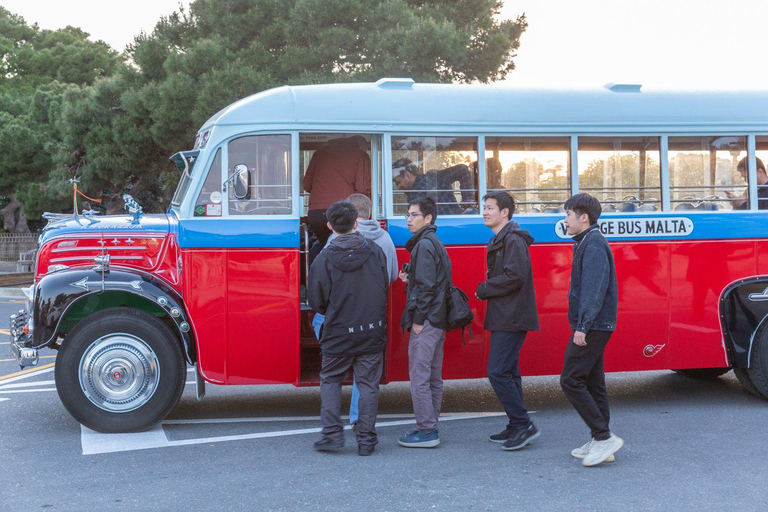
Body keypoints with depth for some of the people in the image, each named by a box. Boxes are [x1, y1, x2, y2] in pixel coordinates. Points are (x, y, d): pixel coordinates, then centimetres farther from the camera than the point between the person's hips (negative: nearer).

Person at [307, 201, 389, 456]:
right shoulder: (375, 251, -2)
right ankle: (366, 440, 11)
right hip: (372, 331, 2)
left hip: (338, 332, -2)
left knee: (330, 380, 16)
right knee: (368, 383, 9)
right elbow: (385, 287, 8)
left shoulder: (324, 259, -10)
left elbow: (316, 301, -5)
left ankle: (332, 433, 8)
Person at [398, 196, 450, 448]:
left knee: (419, 376, -6)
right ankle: (430, 426, 21)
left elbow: (426, 286, -20)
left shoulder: (424, 245, -14)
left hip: (426, 321, -10)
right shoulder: (436, 243, 17)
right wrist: (409, 279, 9)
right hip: (438, 320, 10)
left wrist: (418, 319, -17)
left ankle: (426, 431, -3)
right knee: (433, 377, 13)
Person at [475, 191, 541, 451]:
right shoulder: (500, 240, 18)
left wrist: (483, 290, -13)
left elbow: (515, 277, -23)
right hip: (504, 318, 11)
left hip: (511, 319, -11)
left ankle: (523, 425, -5)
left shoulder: (513, 240, -14)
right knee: (508, 372, 13)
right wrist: (486, 290, 5)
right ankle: (517, 428, 20)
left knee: (498, 372, -12)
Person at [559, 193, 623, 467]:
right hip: (593, 328, 11)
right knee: (592, 383, 12)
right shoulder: (587, 243, 18)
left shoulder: (593, 244, -14)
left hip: (591, 327, -11)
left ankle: (604, 437, -9)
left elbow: (595, 289, -23)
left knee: (571, 380, -10)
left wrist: (582, 326, -25)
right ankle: (599, 443, 18)